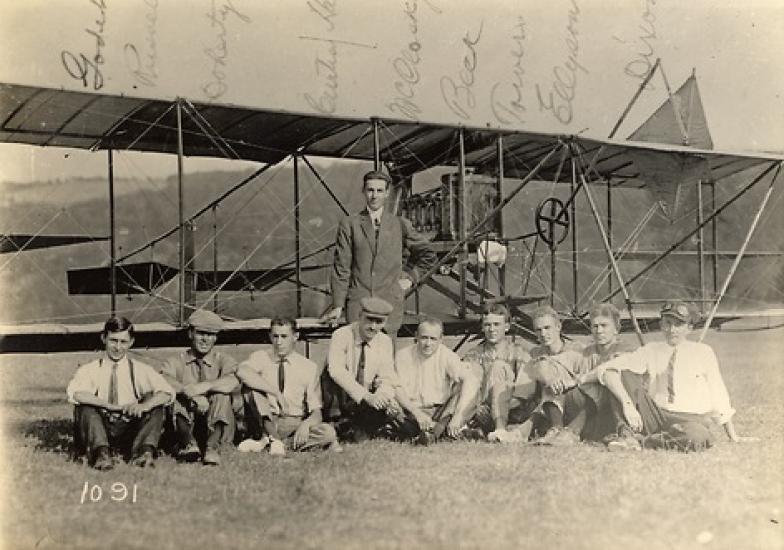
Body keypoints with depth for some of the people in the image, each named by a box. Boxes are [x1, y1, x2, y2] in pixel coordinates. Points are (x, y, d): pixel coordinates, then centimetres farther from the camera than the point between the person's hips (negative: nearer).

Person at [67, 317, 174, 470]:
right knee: (85, 406, -23)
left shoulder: (140, 370, 6)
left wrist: (143, 406, -29)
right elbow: (75, 394, -18)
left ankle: (145, 451, -35)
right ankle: (102, 453, -38)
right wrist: (109, 406, -28)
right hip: (99, 431, 0)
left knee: (155, 407, -18)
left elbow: (166, 393, -10)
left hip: (128, 434, 1)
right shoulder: (89, 370, 4)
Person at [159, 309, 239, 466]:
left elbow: (235, 382, -17)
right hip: (185, 423, 1)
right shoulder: (177, 362, 10)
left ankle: (212, 447, -37)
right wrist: (190, 392, -30)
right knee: (177, 396, -22)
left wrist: (205, 386, -31)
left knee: (222, 395, -25)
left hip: (215, 425, -1)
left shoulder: (222, 361, 7)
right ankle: (188, 443, -40)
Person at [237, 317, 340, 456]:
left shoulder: (309, 367, 1)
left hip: (294, 424, 1)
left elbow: (316, 412, -2)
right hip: (266, 422, -1)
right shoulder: (261, 357, 0)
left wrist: (306, 424, -25)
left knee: (328, 432, -28)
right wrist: (275, 392, -30)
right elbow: (242, 372, -25)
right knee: (249, 386, -23)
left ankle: (265, 441, -21)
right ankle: (274, 440, -22)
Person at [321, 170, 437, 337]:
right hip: (358, 303, -1)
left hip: (390, 303, 1)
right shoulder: (349, 225, 5)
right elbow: (341, 267, 3)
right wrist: (337, 306, -1)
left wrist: (409, 277, 9)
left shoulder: (400, 225, 9)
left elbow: (428, 255, 20)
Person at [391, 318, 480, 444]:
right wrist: (417, 413, -28)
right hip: (413, 413, 1)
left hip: (442, 413, 0)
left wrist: (458, 416, -34)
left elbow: (472, 381, -20)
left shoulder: (447, 356, -5)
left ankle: (435, 430, -37)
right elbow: (398, 390, -9)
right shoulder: (403, 355, -1)